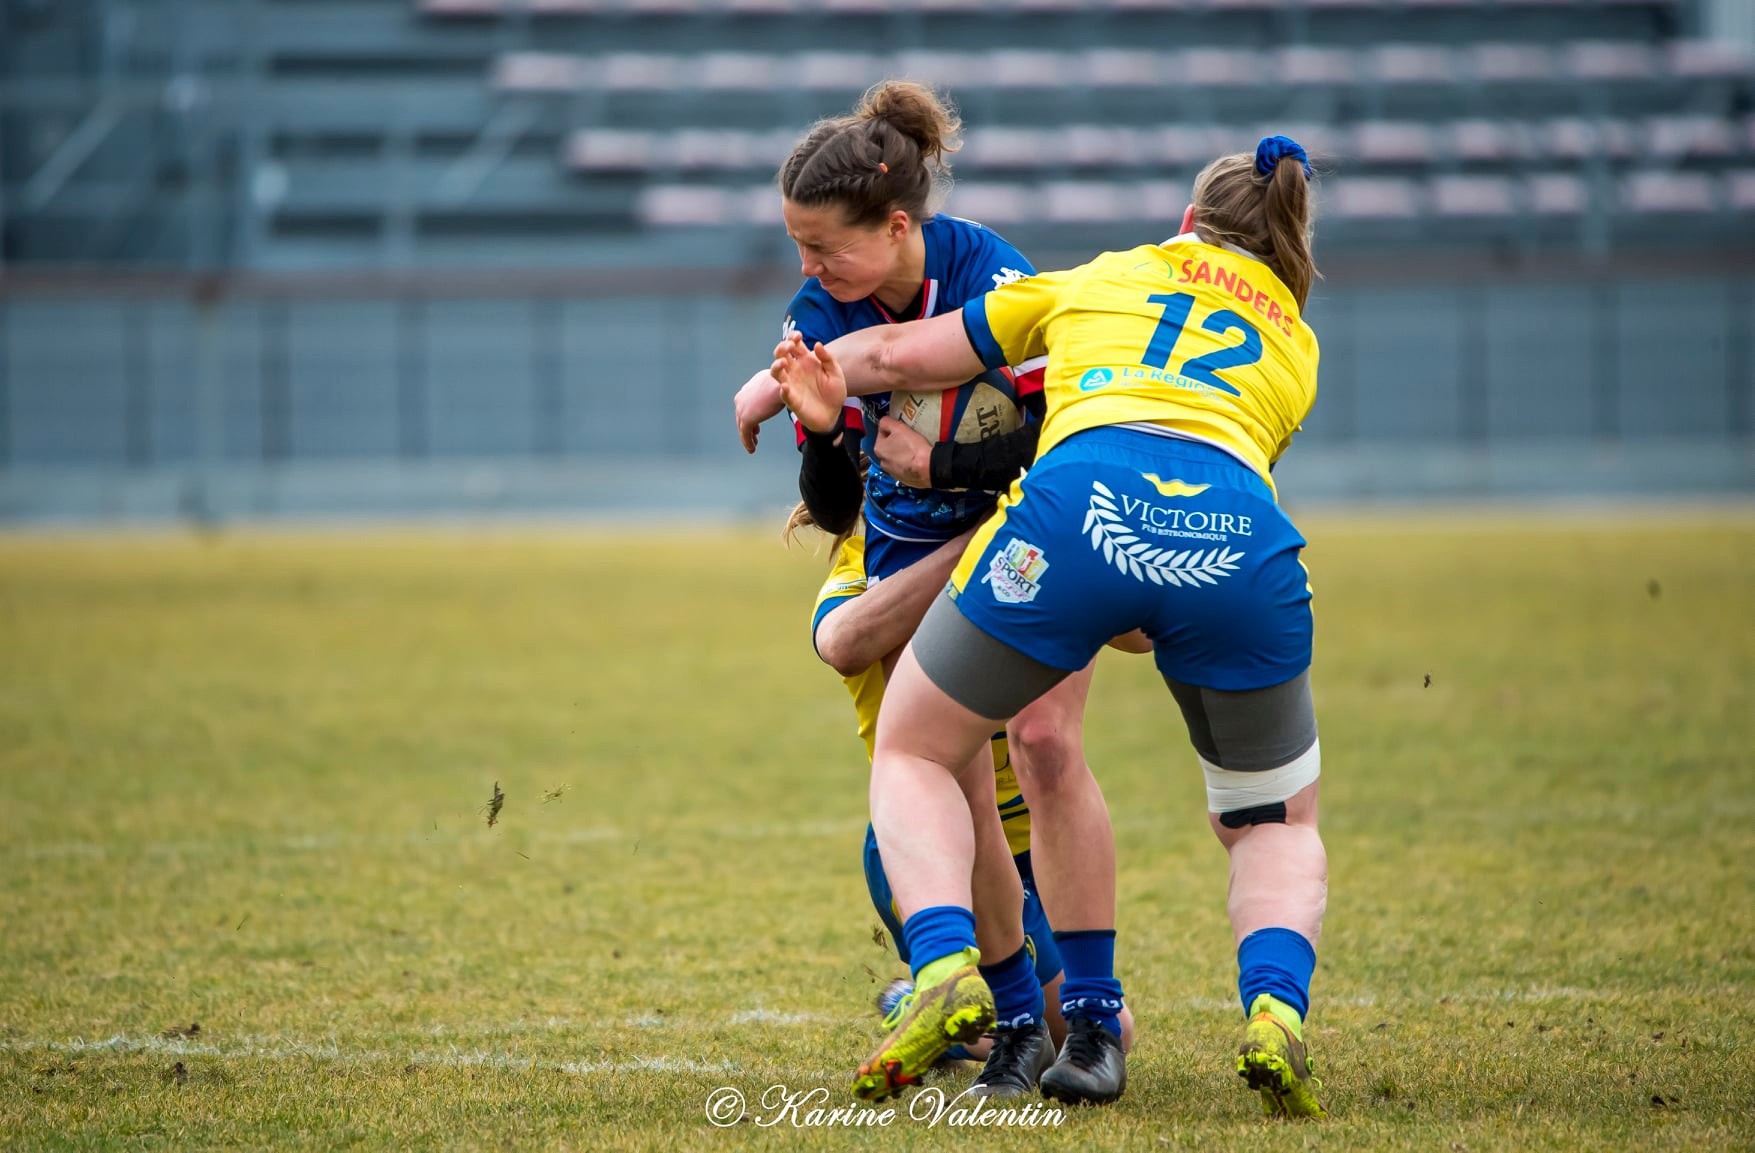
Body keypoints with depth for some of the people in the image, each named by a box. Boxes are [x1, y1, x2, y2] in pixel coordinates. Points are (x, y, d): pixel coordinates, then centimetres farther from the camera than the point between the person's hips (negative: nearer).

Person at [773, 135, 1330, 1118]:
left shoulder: (1095, 281, 32)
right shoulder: (1296, 344, 34)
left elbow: (897, 353, 34)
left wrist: (818, 381, 53)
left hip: (1082, 499, -1)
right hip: (1243, 540, 1)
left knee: (911, 754, 21)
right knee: (1276, 826, 23)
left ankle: (946, 967, -4)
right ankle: (1276, 1011, -8)